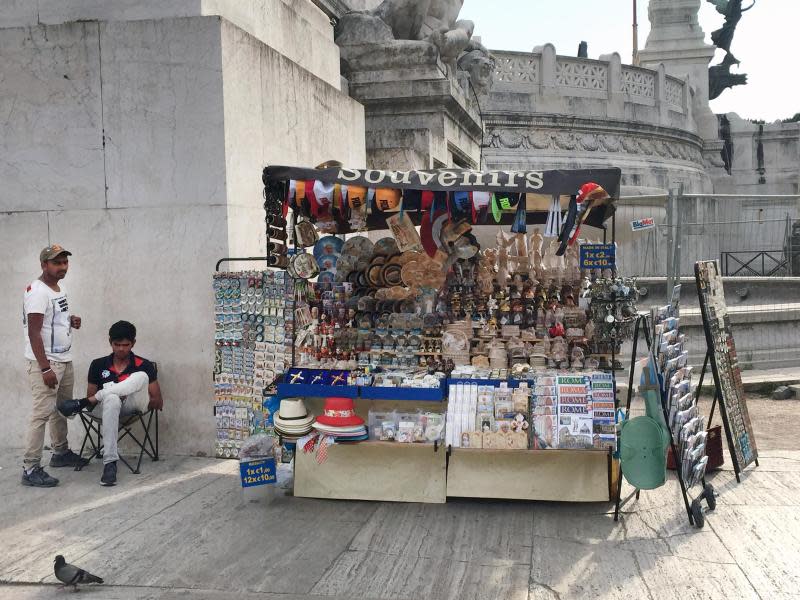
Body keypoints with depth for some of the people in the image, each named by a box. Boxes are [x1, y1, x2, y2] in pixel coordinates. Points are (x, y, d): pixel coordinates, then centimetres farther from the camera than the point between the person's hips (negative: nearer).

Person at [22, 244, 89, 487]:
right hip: (45, 363, -9)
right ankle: (31, 469, -8)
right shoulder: (37, 292, -16)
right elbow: (34, 333, -21)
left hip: (64, 360, 9)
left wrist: (71, 321, 4)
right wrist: (45, 368, -25)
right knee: (42, 413, -11)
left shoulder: (60, 289, 12)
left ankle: (61, 453, 32)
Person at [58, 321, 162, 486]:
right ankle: (110, 462, -44)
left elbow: (158, 402, 0)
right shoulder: (98, 365, 10)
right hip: (107, 407, 0)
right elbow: (90, 399, 10)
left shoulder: (144, 366, 5)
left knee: (141, 377, -31)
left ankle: (80, 404, -26)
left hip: (132, 407, 0)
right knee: (112, 399, -39)